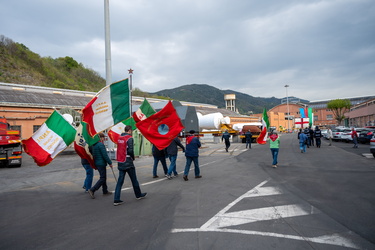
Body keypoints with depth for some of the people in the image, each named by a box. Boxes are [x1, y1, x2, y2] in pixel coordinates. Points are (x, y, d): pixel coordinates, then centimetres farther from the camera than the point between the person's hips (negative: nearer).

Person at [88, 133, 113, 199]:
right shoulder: (101, 145, -17)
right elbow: (105, 155, -20)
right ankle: (92, 190, -8)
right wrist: (110, 163, -11)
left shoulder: (93, 145, 11)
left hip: (96, 163, 10)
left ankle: (105, 191, 26)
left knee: (103, 177, 18)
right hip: (101, 163, -10)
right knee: (102, 178, -4)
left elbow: (93, 154, 18)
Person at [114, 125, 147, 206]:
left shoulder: (119, 138, 8)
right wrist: (133, 158, -3)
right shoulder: (129, 138, -14)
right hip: (128, 163, -6)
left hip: (120, 162, 6)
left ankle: (116, 200, 3)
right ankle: (138, 195, 26)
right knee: (134, 180, 10)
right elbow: (130, 151, -21)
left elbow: (120, 149, 14)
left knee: (120, 181, 7)